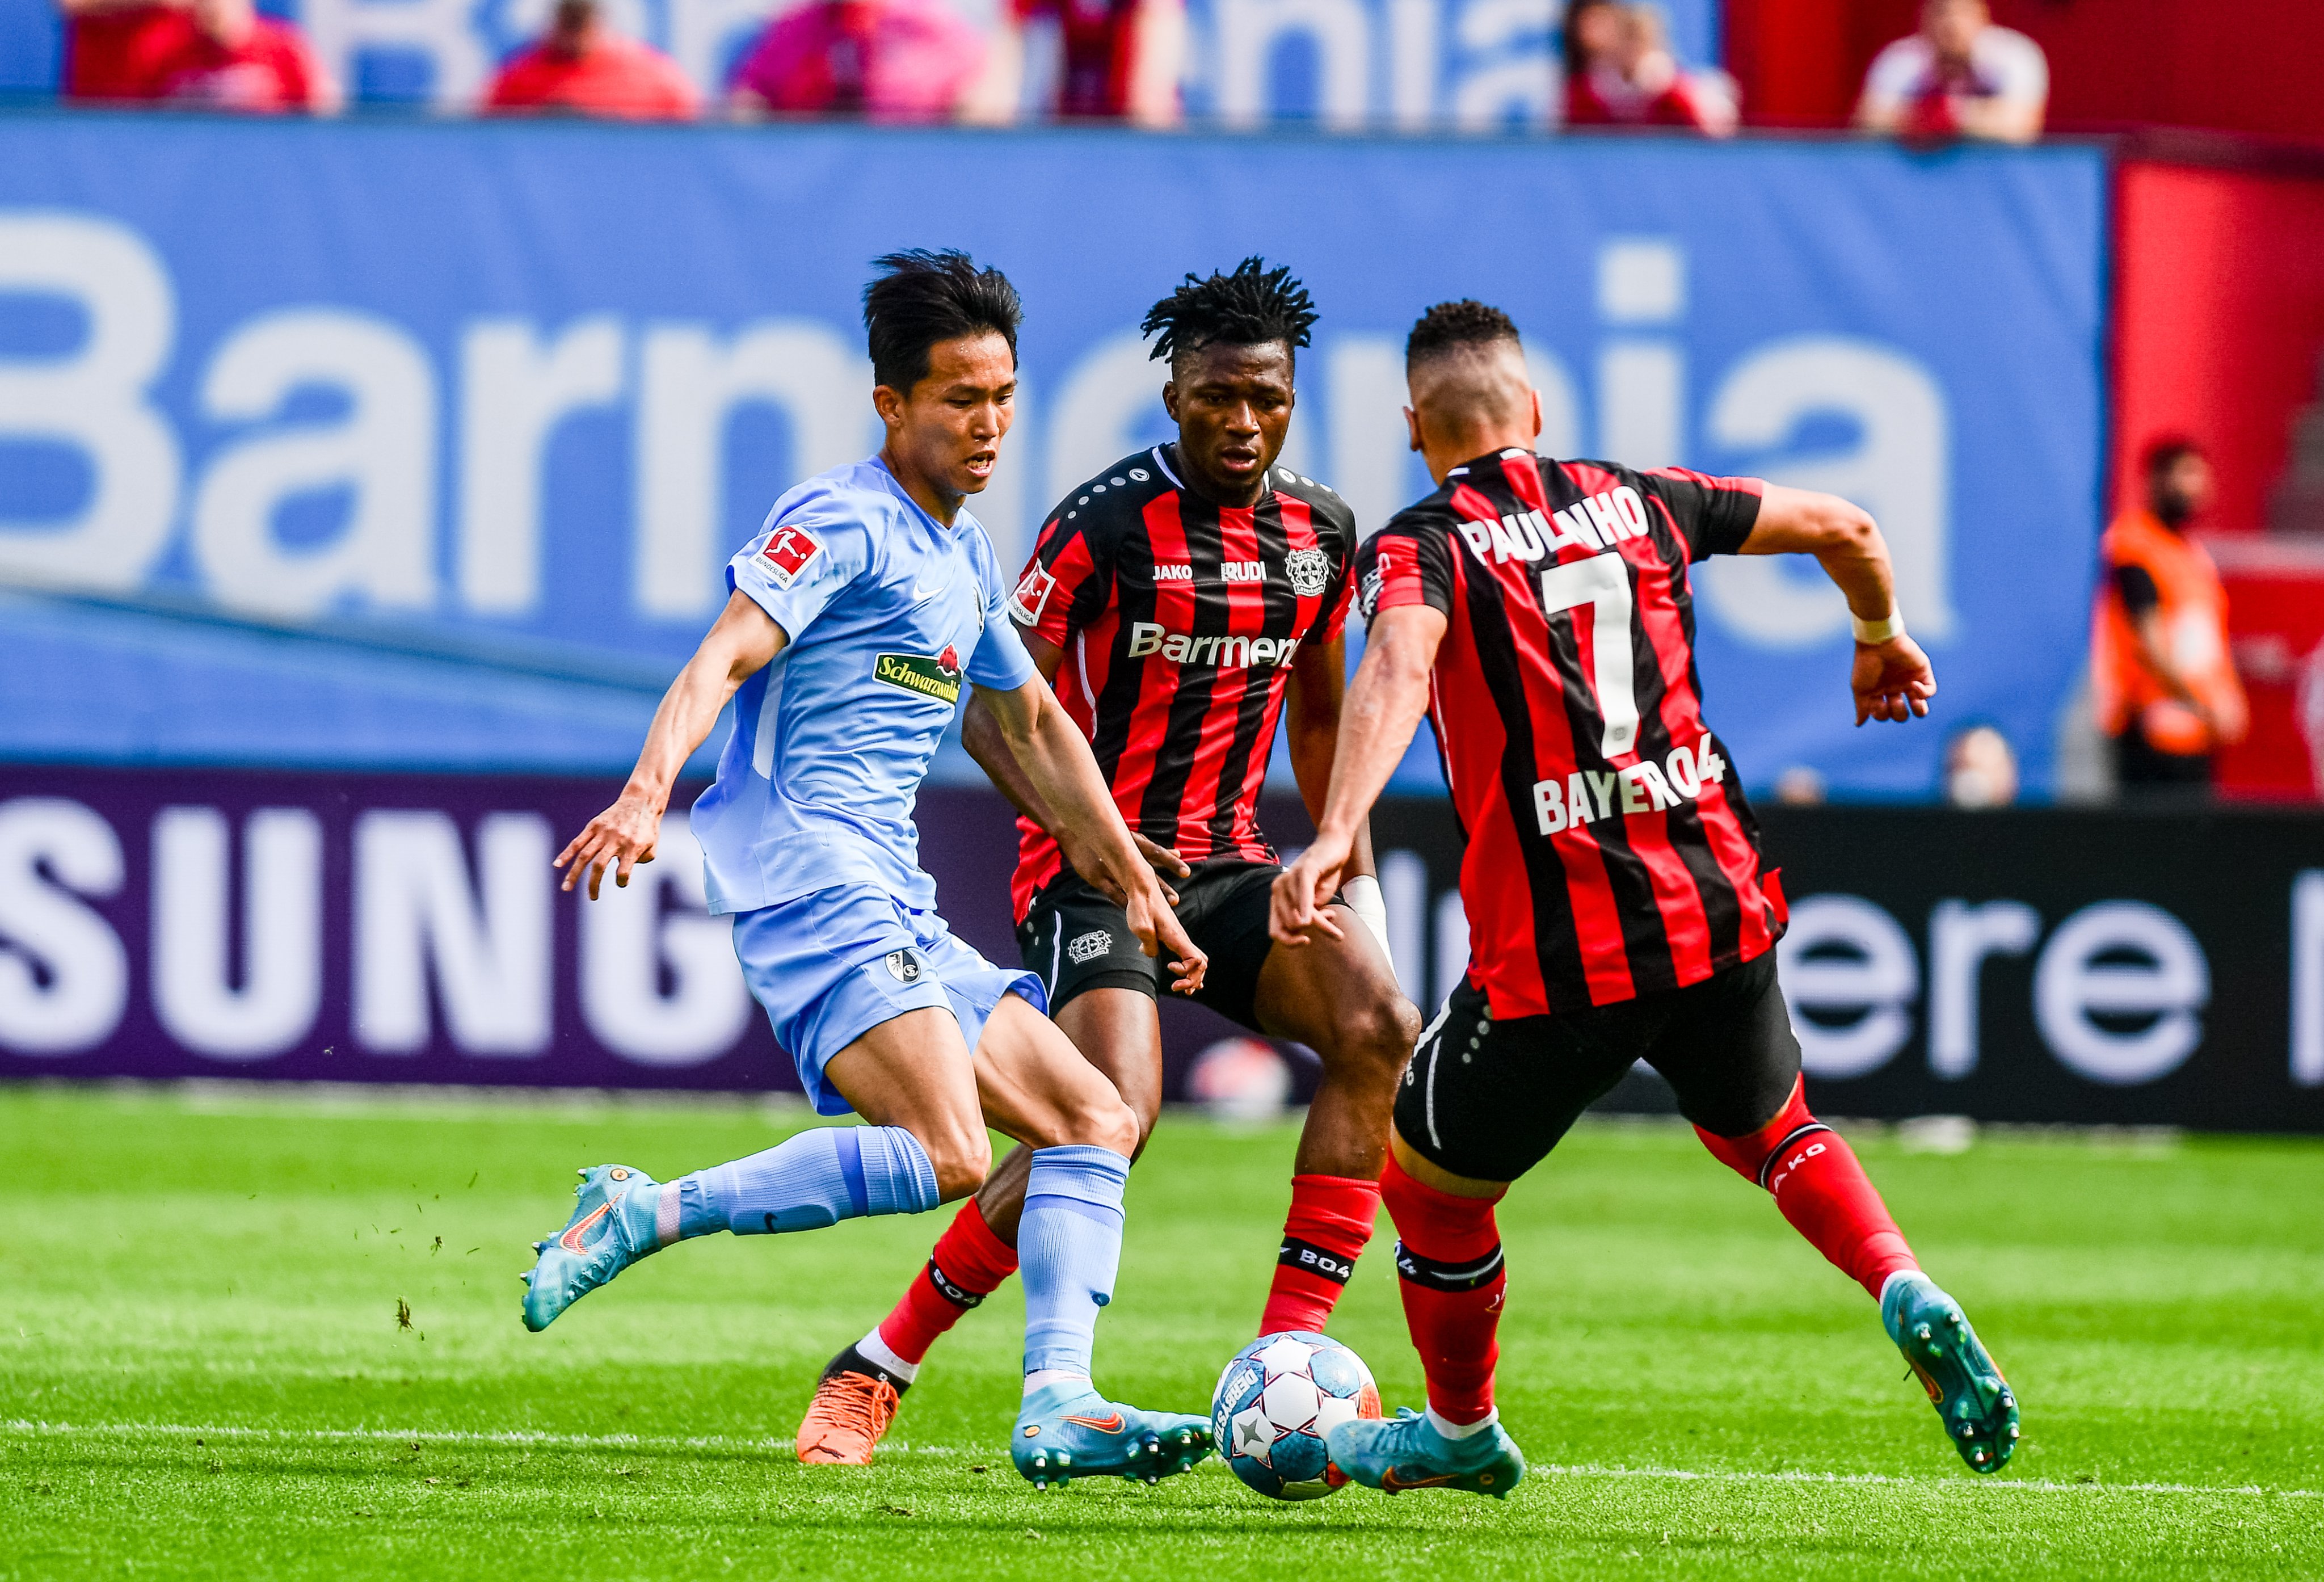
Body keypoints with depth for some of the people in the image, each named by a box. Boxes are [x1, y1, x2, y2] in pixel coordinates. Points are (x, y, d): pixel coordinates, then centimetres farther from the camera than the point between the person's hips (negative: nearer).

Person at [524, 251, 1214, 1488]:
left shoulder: (963, 560, 22)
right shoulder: (842, 524, -5)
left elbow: (1036, 730, 35)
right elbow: (722, 661, -18)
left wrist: (1137, 888, 37)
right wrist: (647, 794, -35)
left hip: (892, 908, 10)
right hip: (809, 876, -10)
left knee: (1094, 1119, 5)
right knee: (948, 1154, -25)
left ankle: (1058, 1406, -3)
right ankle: (645, 1216, -18)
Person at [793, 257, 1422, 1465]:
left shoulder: (1320, 529, 7)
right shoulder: (1105, 523, -12)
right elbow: (995, 715, -10)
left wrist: (1356, 874, 15)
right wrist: (1081, 830, -24)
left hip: (1227, 862, 6)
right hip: (1092, 868, -6)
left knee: (1377, 1024, -19)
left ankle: (1291, 1351, -14)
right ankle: (874, 1374, -11)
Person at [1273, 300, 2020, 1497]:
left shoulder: (1419, 548, -2)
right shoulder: (1640, 502, 12)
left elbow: (1396, 672, -24)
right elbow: (1842, 527, 20)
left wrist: (1335, 835, -38)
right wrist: (1881, 638, 41)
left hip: (1554, 953, -4)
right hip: (1714, 904, 4)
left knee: (1428, 1193, 19)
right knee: (1771, 1132, 29)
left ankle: (1461, 1433, 36)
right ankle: (1906, 1294, 3)